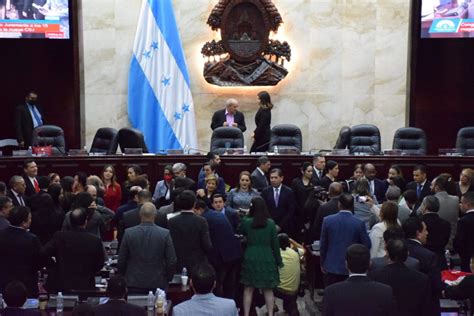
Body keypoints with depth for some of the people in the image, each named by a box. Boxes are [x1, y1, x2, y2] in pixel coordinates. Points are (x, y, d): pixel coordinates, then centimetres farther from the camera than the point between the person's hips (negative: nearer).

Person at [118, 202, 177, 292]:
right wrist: (167, 279, 10)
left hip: (134, 284, 1)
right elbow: (172, 262, -5)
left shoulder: (129, 233, -5)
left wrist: (124, 279, 16)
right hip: (158, 284, -1)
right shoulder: (165, 233, -7)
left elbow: (121, 261, 1)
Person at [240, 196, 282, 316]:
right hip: (267, 258, 0)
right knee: (268, 289, 11)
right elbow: (275, 243, -2)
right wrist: (279, 261, 6)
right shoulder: (270, 223, -6)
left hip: (250, 258, 0)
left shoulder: (246, 221, -7)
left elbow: (241, 232, 14)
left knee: (248, 288, 9)